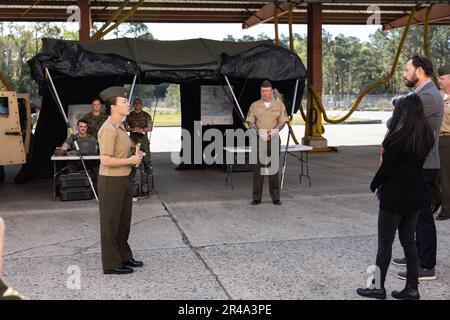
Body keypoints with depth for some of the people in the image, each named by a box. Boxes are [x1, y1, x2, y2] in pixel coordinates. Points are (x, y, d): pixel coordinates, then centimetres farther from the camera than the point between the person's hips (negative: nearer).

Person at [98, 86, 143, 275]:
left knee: (124, 221, 18)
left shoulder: (120, 127, 12)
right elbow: (105, 160, -24)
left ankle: (124, 257, 31)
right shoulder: (108, 129, -19)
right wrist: (130, 160, -16)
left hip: (123, 179, 9)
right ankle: (111, 264, 11)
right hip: (111, 181, -9)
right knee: (111, 223, 1)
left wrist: (134, 158, 5)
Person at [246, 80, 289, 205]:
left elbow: (282, 122, 1)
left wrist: (272, 132, -15)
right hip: (258, 140, 0)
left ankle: (275, 197, 8)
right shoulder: (254, 105, 5)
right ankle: (257, 197, 6)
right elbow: (250, 123, 1)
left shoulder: (279, 105, 4)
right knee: (257, 168, 0)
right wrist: (260, 133, -15)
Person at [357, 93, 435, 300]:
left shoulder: (398, 138, -20)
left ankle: (379, 288, 16)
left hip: (394, 198, -7)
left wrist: (374, 186, 1)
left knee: (385, 244, 6)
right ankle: (412, 288, 20)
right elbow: (417, 164, 10)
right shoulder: (426, 137, 3)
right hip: (415, 196, 7)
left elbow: (385, 167, -15)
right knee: (408, 241, 16)